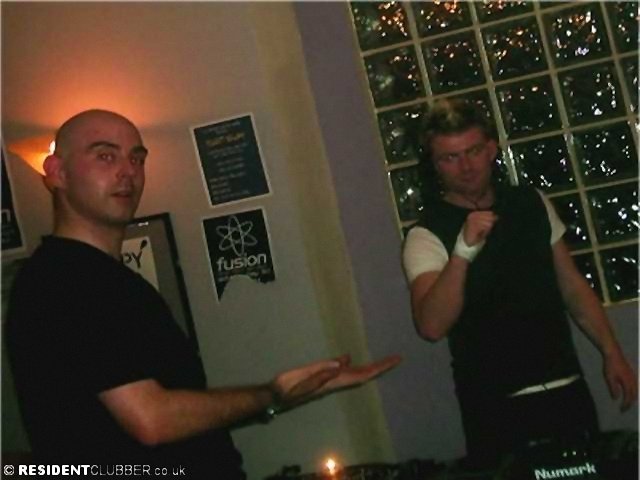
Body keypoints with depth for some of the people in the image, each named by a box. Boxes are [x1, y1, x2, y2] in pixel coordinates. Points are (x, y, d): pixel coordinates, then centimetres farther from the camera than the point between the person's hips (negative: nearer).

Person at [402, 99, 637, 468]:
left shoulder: (532, 204, 5)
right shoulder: (427, 236, -10)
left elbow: (573, 286, 12)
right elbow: (432, 326, -23)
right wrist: (464, 250, -33)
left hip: (566, 388, 4)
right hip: (496, 406, -4)